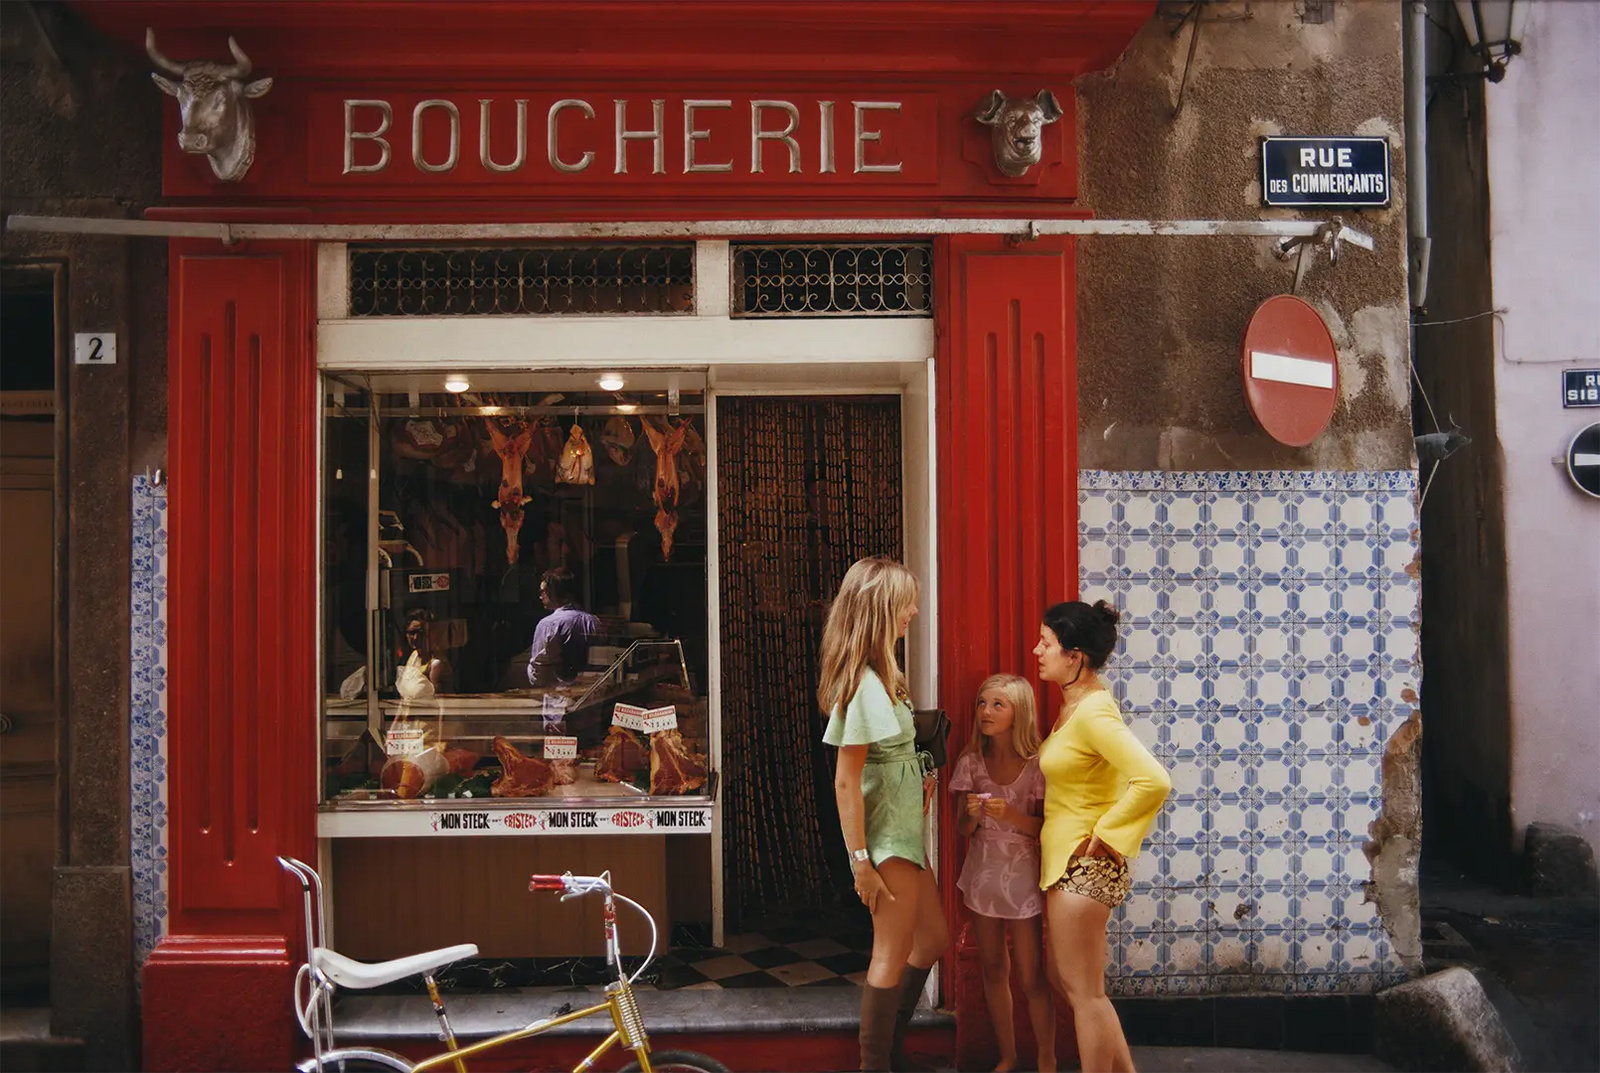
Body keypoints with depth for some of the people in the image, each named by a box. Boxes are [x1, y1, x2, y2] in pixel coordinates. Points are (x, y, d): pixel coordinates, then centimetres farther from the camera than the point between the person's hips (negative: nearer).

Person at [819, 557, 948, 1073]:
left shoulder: (881, 675, 9)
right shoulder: (863, 683, -21)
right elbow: (845, 780, -21)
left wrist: (920, 781, 4)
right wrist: (862, 861, -20)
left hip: (904, 829, 10)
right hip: (883, 834, -10)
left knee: (932, 938, 18)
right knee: (895, 951, 1)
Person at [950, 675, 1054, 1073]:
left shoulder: (1037, 764, -12)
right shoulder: (972, 763, -1)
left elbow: (1046, 827, -9)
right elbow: (963, 828, 5)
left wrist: (1011, 815, -25)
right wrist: (972, 815, -17)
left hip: (1023, 878, -4)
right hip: (983, 875, 4)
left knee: (1031, 977, 0)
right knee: (993, 969, 13)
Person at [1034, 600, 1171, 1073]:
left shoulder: (1094, 712, -21)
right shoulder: (1074, 705, 7)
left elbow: (1154, 781, -31)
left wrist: (1104, 835, -21)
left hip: (1084, 866, -10)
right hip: (1065, 862, 10)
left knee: (1083, 992, 2)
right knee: (1065, 979, 19)